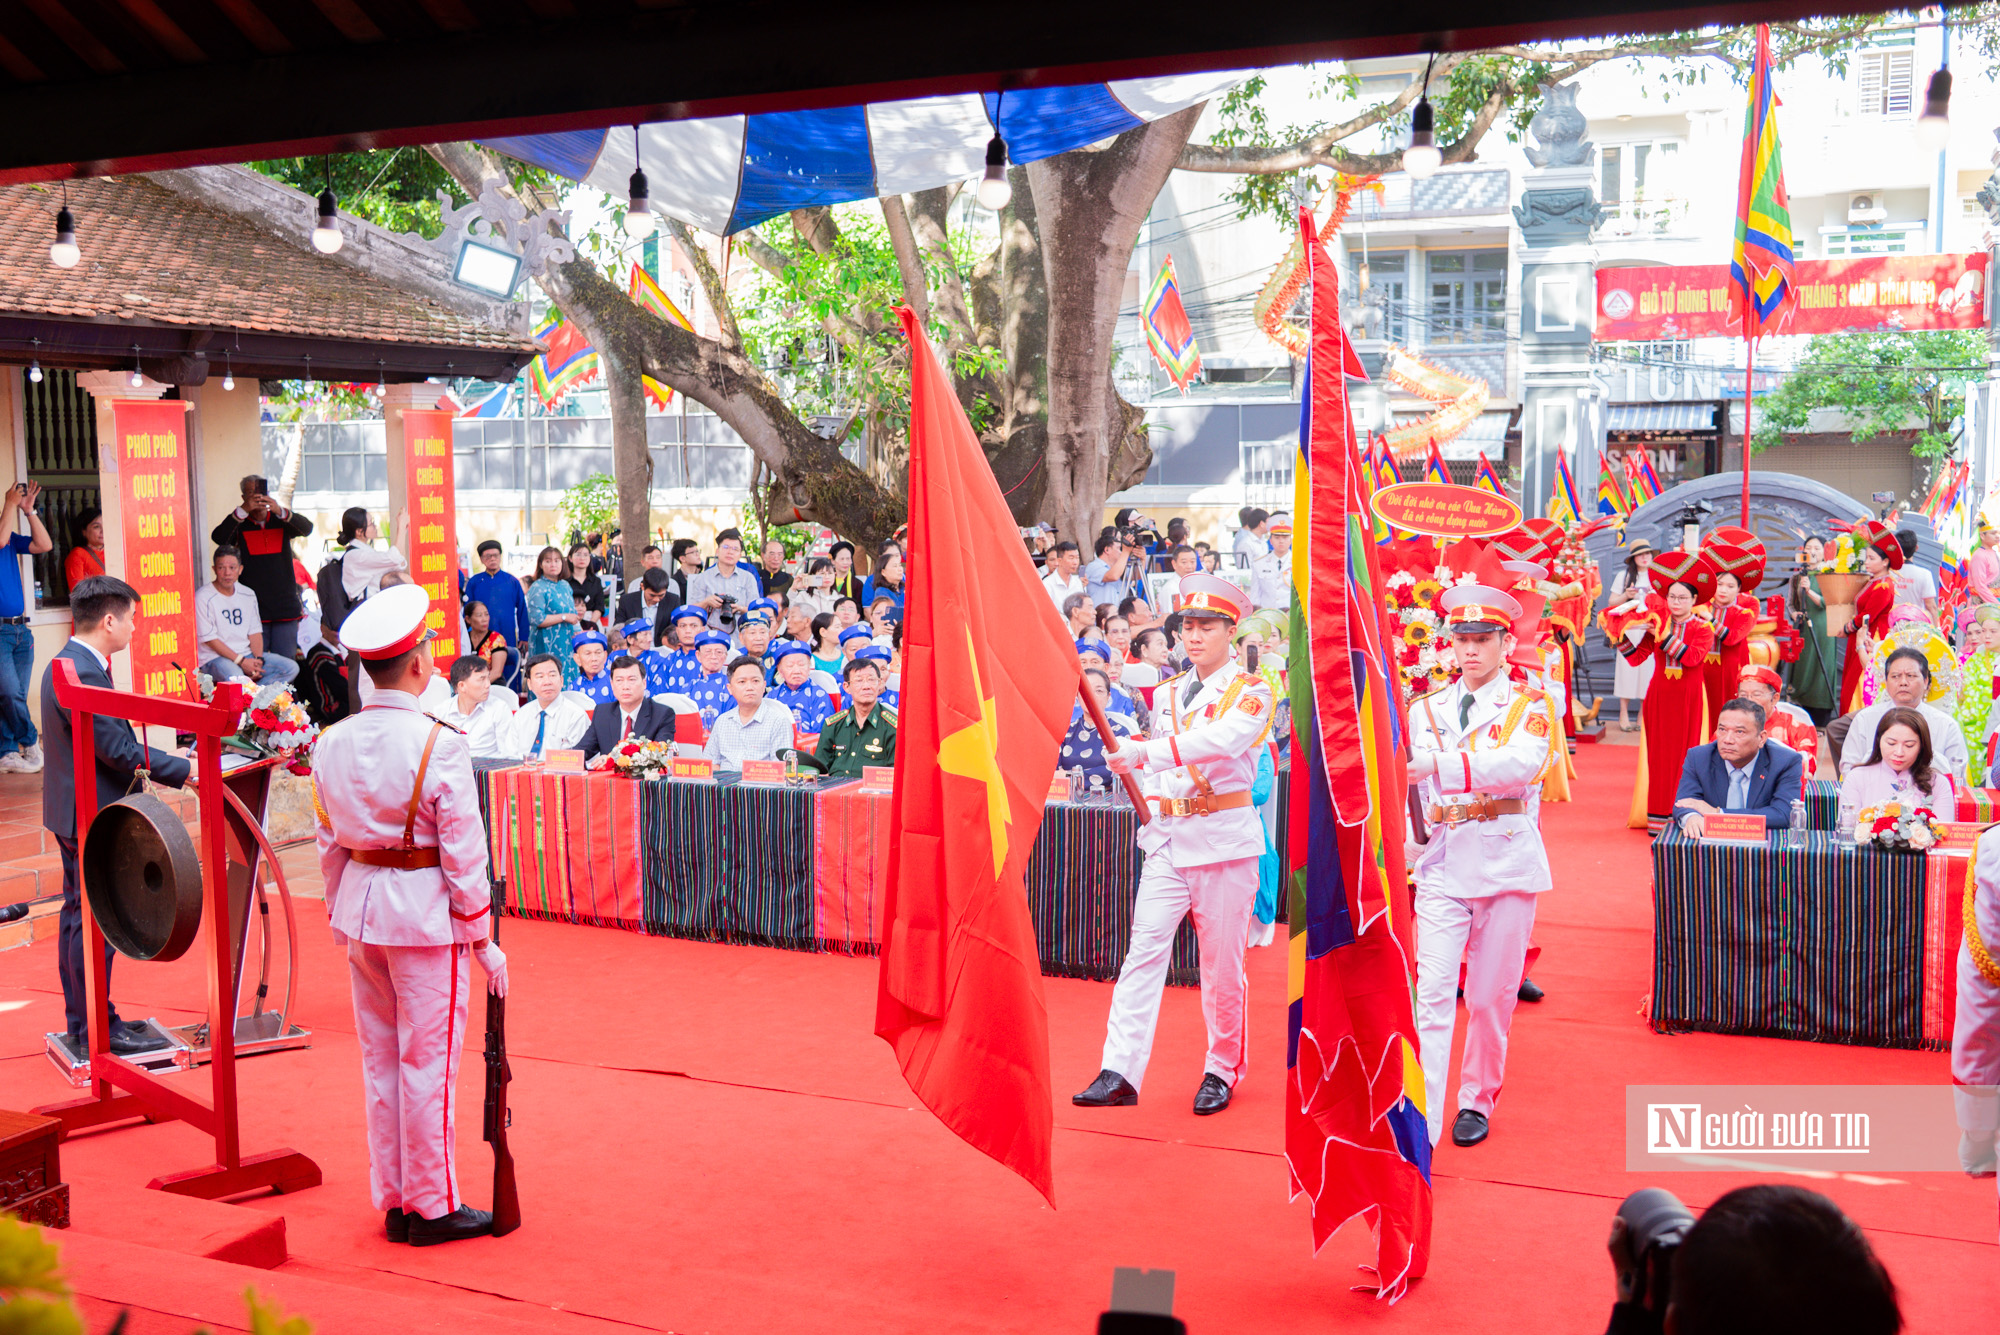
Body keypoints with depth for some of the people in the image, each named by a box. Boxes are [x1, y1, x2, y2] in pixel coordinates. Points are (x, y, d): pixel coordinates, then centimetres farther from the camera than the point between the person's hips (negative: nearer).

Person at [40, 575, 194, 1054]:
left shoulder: (66, 664, 10)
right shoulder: (83, 673, -23)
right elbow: (117, 749, -24)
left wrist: (164, 762, 14)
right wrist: (184, 771, -19)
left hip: (75, 813, 11)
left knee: (78, 914, 16)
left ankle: (82, 1021, 26)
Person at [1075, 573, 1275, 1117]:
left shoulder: (1252, 693, -4)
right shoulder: (1166, 694, 14)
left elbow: (1220, 740, -24)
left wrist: (1143, 751, -32)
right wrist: (1153, 810, 7)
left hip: (1225, 838, -4)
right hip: (1168, 837, 4)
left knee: (1222, 962, 3)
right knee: (1144, 949, -5)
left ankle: (1222, 1071, 18)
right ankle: (1121, 1070, -5)